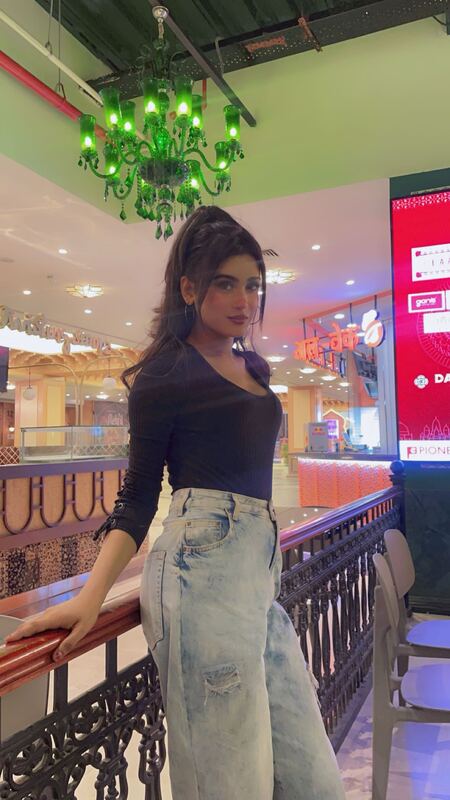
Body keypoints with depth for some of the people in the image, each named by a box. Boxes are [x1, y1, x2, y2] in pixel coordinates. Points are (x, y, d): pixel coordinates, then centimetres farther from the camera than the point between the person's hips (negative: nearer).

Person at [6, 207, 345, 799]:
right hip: (204, 569, -7)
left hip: (262, 568, 8)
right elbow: (139, 494, -3)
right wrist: (91, 596, -12)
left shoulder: (254, 368, 19)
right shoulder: (166, 374, -2)